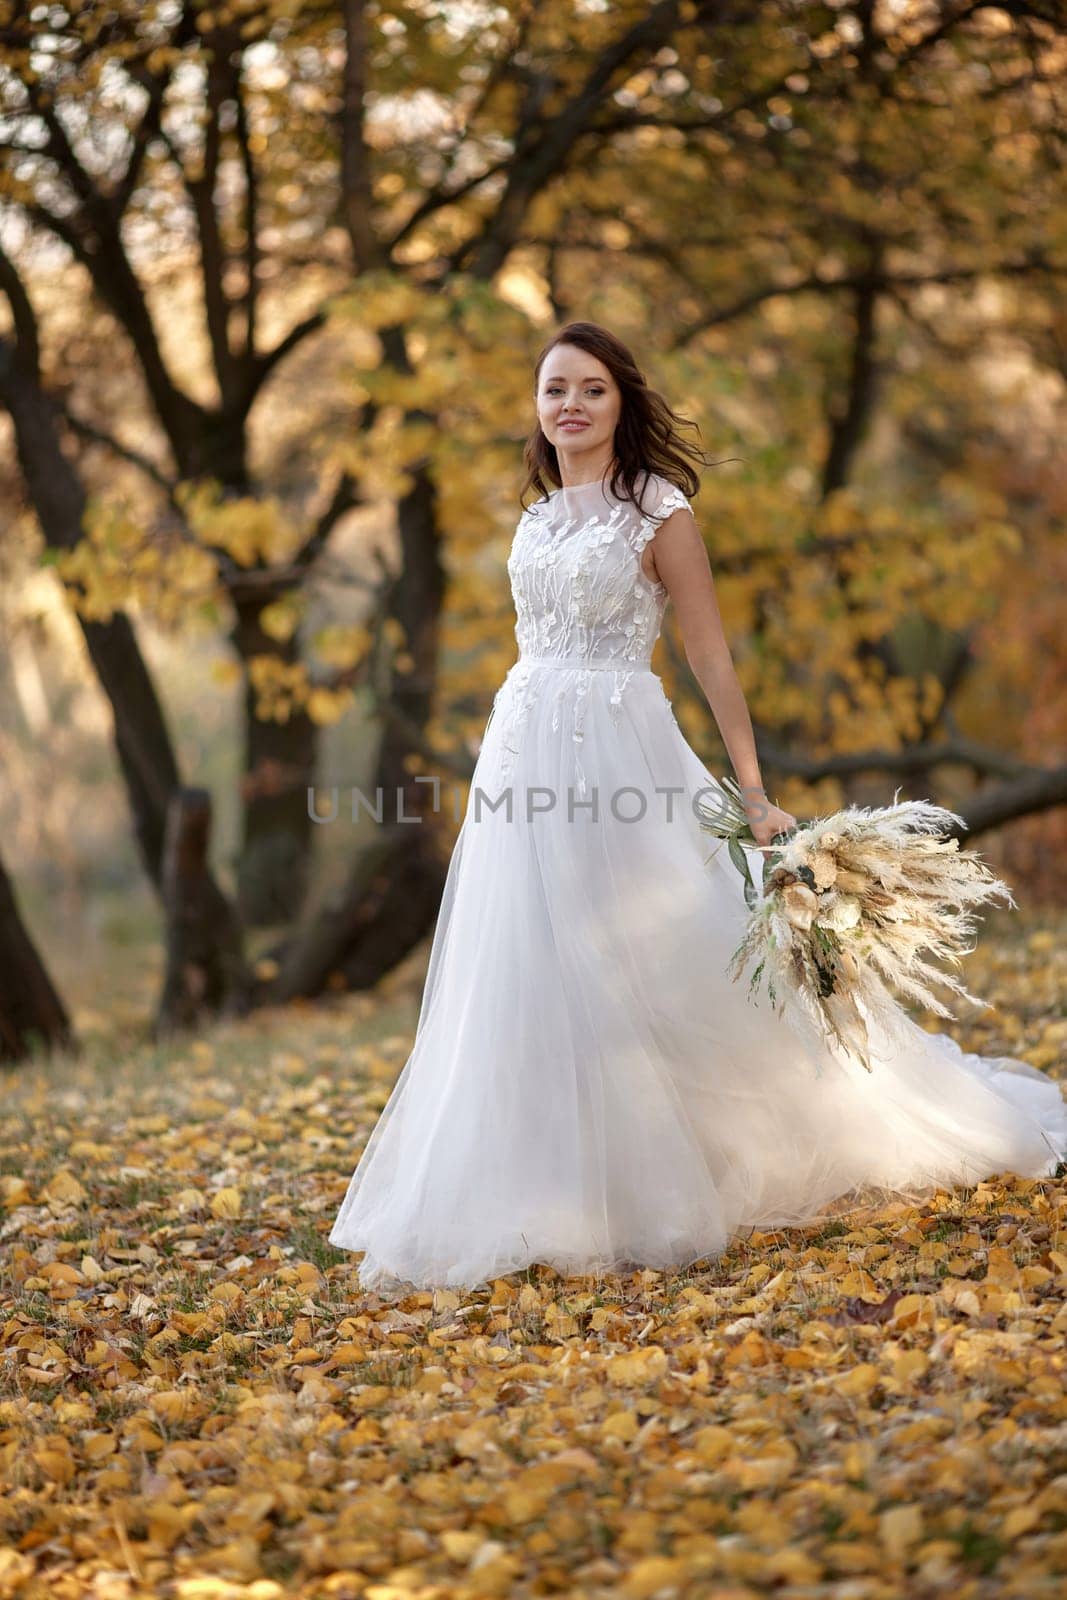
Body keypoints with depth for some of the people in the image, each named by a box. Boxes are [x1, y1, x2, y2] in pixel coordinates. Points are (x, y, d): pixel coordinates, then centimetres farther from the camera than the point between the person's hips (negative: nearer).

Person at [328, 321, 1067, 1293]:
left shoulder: (658, 513, -3)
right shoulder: (537, 520, 14)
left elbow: (713, 660, -6)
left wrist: (754, 794, -12)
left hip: (619, 757, -6)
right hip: (525, 758, 6)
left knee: (640, 974, -3)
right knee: (529, 986, 6)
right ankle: (559, 1193, 16)